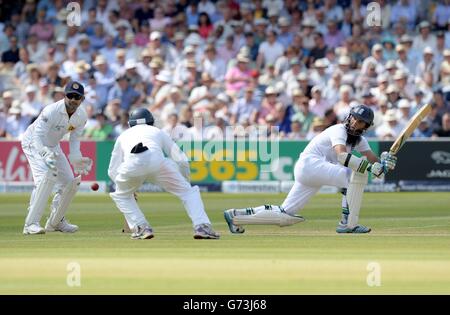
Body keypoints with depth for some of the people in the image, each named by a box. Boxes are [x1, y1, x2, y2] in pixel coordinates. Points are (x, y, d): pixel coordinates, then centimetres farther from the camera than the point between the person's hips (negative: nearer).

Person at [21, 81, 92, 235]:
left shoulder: (81, 116, -12)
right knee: (46, 177, -28)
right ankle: (31, 224, -29)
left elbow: (74, 139, 1)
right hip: (34, 143, -7)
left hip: (53, 146, 8)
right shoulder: (51, 111, -33)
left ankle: (56, 222, 25)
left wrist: (76, 158, -16)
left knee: (70, 181, 6)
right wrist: (45, 155, -53)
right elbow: (37, 137, -36)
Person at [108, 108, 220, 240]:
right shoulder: (157, 131, 36)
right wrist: (185, 181, 40)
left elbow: (112, 171, 34)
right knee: (187, 191, 15)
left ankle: (141, 228, 16)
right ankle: (201, 226, -2)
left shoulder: (124, 136, 38)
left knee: (121, 195, 30)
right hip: (157, 160, -1)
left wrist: (130, 187, 48)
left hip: (132, 164, 1)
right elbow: (181, 160, 26)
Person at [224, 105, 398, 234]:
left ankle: (236, 215, 12)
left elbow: (373, 160, 7)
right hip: (310, 163, -9)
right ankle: (349, 223, -17)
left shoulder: (359, 139, 17)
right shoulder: (339, 130, -11)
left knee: (285, 215, 7)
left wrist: (384, 162, -16)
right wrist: (370, 167, -34)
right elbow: (342, 155, -29)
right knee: (358, 174, -20)